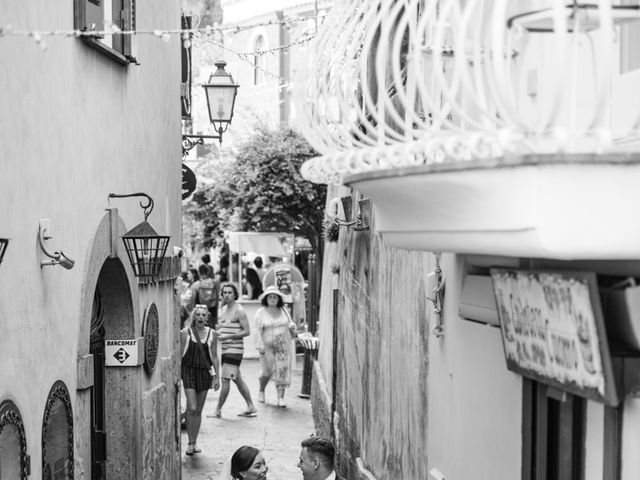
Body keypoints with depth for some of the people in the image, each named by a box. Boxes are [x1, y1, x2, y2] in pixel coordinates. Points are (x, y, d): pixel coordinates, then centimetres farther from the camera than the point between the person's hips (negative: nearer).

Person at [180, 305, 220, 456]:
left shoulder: (211, 333, 4)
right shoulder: (186, 333, -4)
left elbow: (214, 356, 9)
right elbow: (180, 354, 1)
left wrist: (216, 377, 7)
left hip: (205, 372, 3)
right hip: (189, 371, -3)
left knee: (198, 410, 9)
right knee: (191, 408, -12)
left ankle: (194, 442, 19)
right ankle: (190, 442, -3)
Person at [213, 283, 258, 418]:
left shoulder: (239, 311, -12)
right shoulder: (223, 309, 14)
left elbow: (247, 331, -15)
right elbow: (220, 327, 24)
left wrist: (228, 336, -21)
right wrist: (216, 333, 1)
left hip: (235, 350, -9)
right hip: (225, 349, 9)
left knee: (225, 379, -9)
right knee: (238, 380, 12)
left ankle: (218, 410, -5)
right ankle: (251, 408, 18)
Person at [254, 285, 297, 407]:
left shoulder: (283, 311, 8)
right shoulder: (261, 313, -1)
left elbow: (290, 323, 21)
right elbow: (258, 331, -5)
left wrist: (292, 327, -2)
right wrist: (261, 347, -12)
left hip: (283, 346, 3)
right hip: (268, 346, -2)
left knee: (282, 371, -4)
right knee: (268, 371, -3)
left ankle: (281, 398, -2)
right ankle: (261, 391, 26)